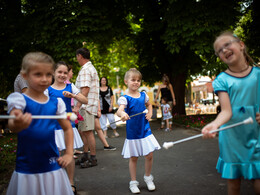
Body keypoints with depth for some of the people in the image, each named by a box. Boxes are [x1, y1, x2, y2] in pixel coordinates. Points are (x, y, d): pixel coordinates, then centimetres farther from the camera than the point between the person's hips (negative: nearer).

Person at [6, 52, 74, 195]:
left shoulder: (56, 102, 3)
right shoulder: (19, 99, -8)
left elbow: (67, 128, 14)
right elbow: (12, 124, -25)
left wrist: (69, 154, 6)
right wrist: (17, 125, -48)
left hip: (52, 166, 3)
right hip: (27, 169, -3)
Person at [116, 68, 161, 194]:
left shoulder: (143, 95, 4)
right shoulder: (125, 98, -11)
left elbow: (149, 105, 24)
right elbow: (119, 110, -30)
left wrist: (150, 113, 5)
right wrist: (122, 114, -53)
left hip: (145, 131, 3)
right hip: (132, 132, -3)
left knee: (149, 155, 3)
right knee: (133, 158, 7)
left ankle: (148, 177, 29)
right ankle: (133, 182, 24)